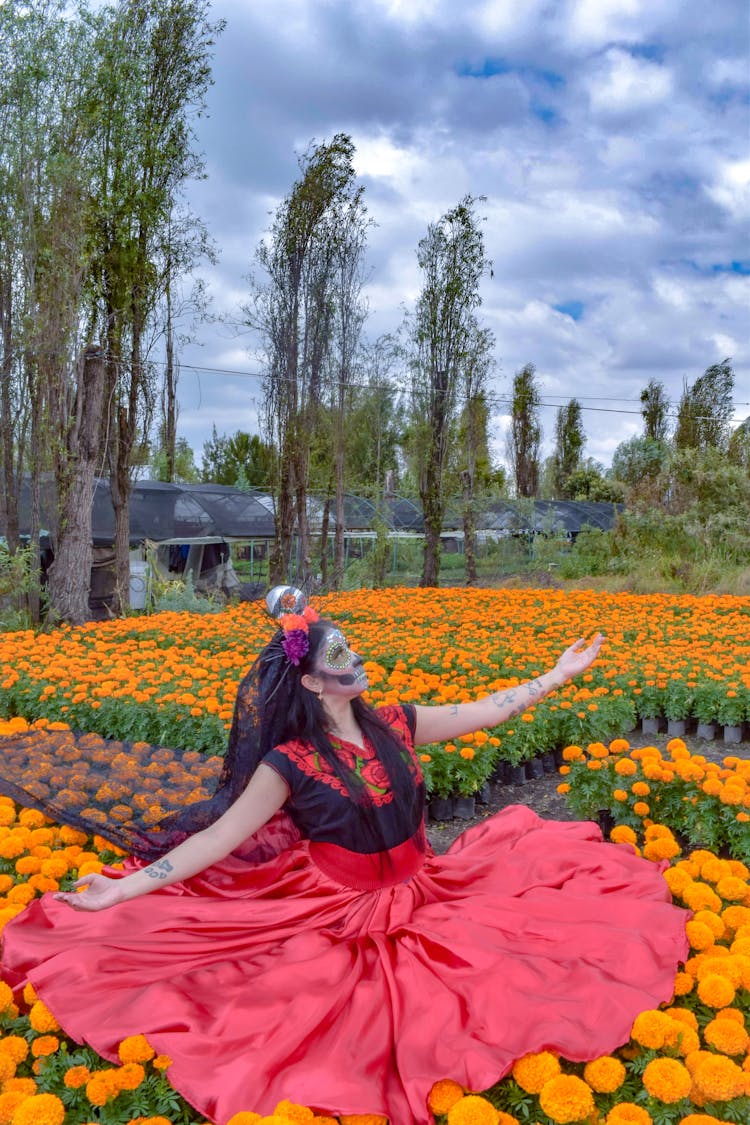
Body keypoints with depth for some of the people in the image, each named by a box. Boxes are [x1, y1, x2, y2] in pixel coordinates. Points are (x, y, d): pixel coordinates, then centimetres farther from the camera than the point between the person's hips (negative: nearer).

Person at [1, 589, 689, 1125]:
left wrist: (557, 676, 1)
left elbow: (486, 712, 2)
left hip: (425, 890, 4)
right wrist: (127, 888, -20)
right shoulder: (290, 762, -14)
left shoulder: (395, 725, -3)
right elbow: (222, 834, -15)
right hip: (336, 911, -4)